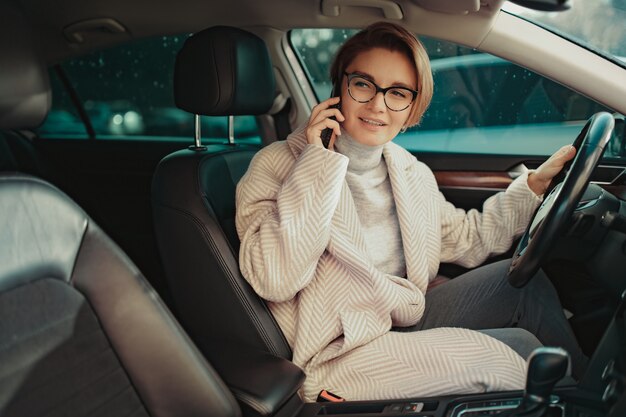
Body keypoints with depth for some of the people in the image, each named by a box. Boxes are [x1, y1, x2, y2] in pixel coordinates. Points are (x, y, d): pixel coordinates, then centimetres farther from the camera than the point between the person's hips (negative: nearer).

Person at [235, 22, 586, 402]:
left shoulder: (411, 174, 8)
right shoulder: (278, 165, -13)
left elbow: (467, 239, 19)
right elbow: (274, 280, -27)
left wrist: (536, 182, 12)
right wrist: (316, 164, -26)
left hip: (405, 323, 8)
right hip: (339, 356, -7)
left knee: (524, 280, 1)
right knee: (518, 348, -14)